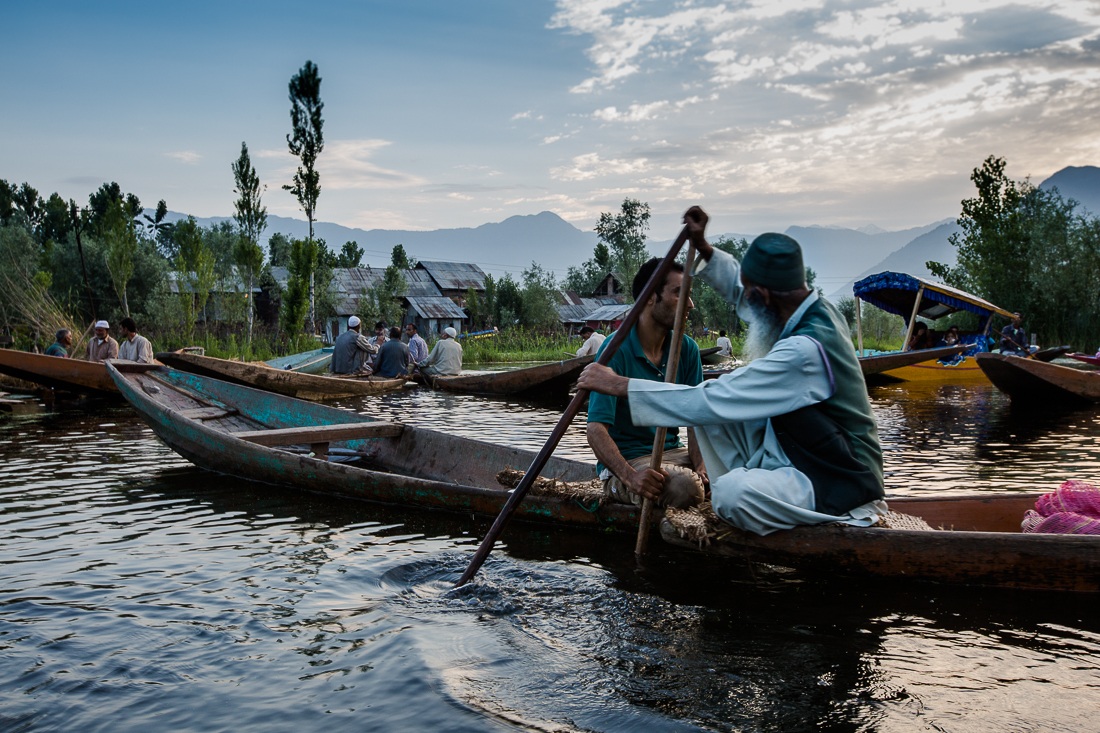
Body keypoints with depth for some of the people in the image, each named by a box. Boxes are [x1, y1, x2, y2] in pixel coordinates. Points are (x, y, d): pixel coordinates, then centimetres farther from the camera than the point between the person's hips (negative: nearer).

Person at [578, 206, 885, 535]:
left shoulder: (803, 351, -31)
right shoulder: (816, 309, -3)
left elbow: (711, 401, -30)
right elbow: (740, 288, 18)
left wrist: (619, 385, -25)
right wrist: (703, 247, 6)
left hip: (840, 483, -9)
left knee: (732, 493, -35)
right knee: (710, 403, 0)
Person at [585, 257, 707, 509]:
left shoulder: (687, 349, 5)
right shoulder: (617, 350, -15)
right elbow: (596, 429, -21)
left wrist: (701, 465, -19)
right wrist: (630, 476, -38)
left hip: (673, 451, 6)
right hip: (627, 461, -6)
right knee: (685, 487, -35)